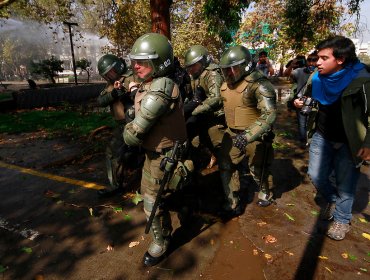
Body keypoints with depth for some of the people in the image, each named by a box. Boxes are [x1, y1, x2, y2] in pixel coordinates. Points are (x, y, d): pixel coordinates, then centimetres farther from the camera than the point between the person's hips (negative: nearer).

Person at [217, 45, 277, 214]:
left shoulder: (258, 84, -22)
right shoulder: (227, 83, 2)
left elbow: (269, 115, -30)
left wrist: (247, 136, -38)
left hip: (255, 136, -6)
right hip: (232, 133, 6)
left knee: (257, 170, 14)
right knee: (226, 167, 6)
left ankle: (265, 193, 46)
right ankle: (233, 203, 23)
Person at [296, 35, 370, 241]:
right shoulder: (316, 78, -3)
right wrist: (301, 104, -2)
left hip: (348, 143, -4)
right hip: (321, 137, 5)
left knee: (345, 184, 7)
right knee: (316, 175, 8)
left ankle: (342, 220, 31)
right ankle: (332, 200, 39)